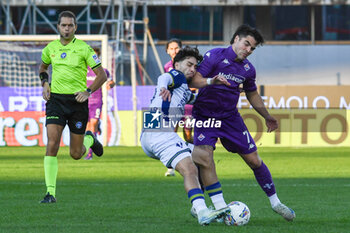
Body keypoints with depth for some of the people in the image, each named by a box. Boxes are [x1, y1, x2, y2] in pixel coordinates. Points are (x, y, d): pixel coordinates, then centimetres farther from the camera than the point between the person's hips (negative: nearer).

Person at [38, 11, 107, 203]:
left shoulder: (83, 48, -5)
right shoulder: (50, 48, 5)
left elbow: (101, 75, -1)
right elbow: (43, 67, 27)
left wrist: (88, 91, -14)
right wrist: (44, 83, 8)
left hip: (77, 101, -2)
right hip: (56, 99, 2)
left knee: (75, 154, 6)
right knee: (52, 144, -17)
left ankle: (89, 139, 43)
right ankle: (50, 193, -16)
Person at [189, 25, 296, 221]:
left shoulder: (248, 69, 3)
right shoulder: (214, 56, -13)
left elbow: (252, 94, 21)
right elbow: (194, 80, -23)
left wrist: (267, 117, 23)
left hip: (231, 117, 4)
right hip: (205, 115, -4)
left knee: (254, 160, 3)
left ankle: (275, 202, 19)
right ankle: (219, 207, -23)